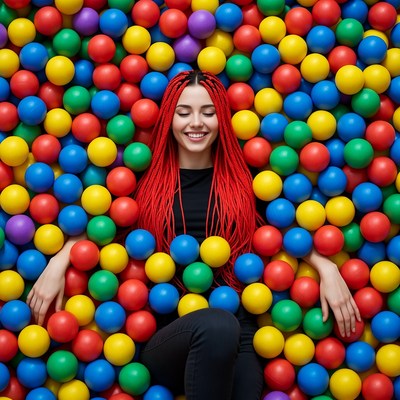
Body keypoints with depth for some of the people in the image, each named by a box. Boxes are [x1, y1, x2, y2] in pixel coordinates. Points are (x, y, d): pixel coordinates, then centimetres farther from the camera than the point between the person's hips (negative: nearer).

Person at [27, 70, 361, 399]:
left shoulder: (243, 181, 12)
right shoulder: (145, 180, 10)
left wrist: (327, 268, -4)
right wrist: (58, 263, -3)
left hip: (238, 333, 1)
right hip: (163, 333, 0)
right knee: (216, 325, -36)